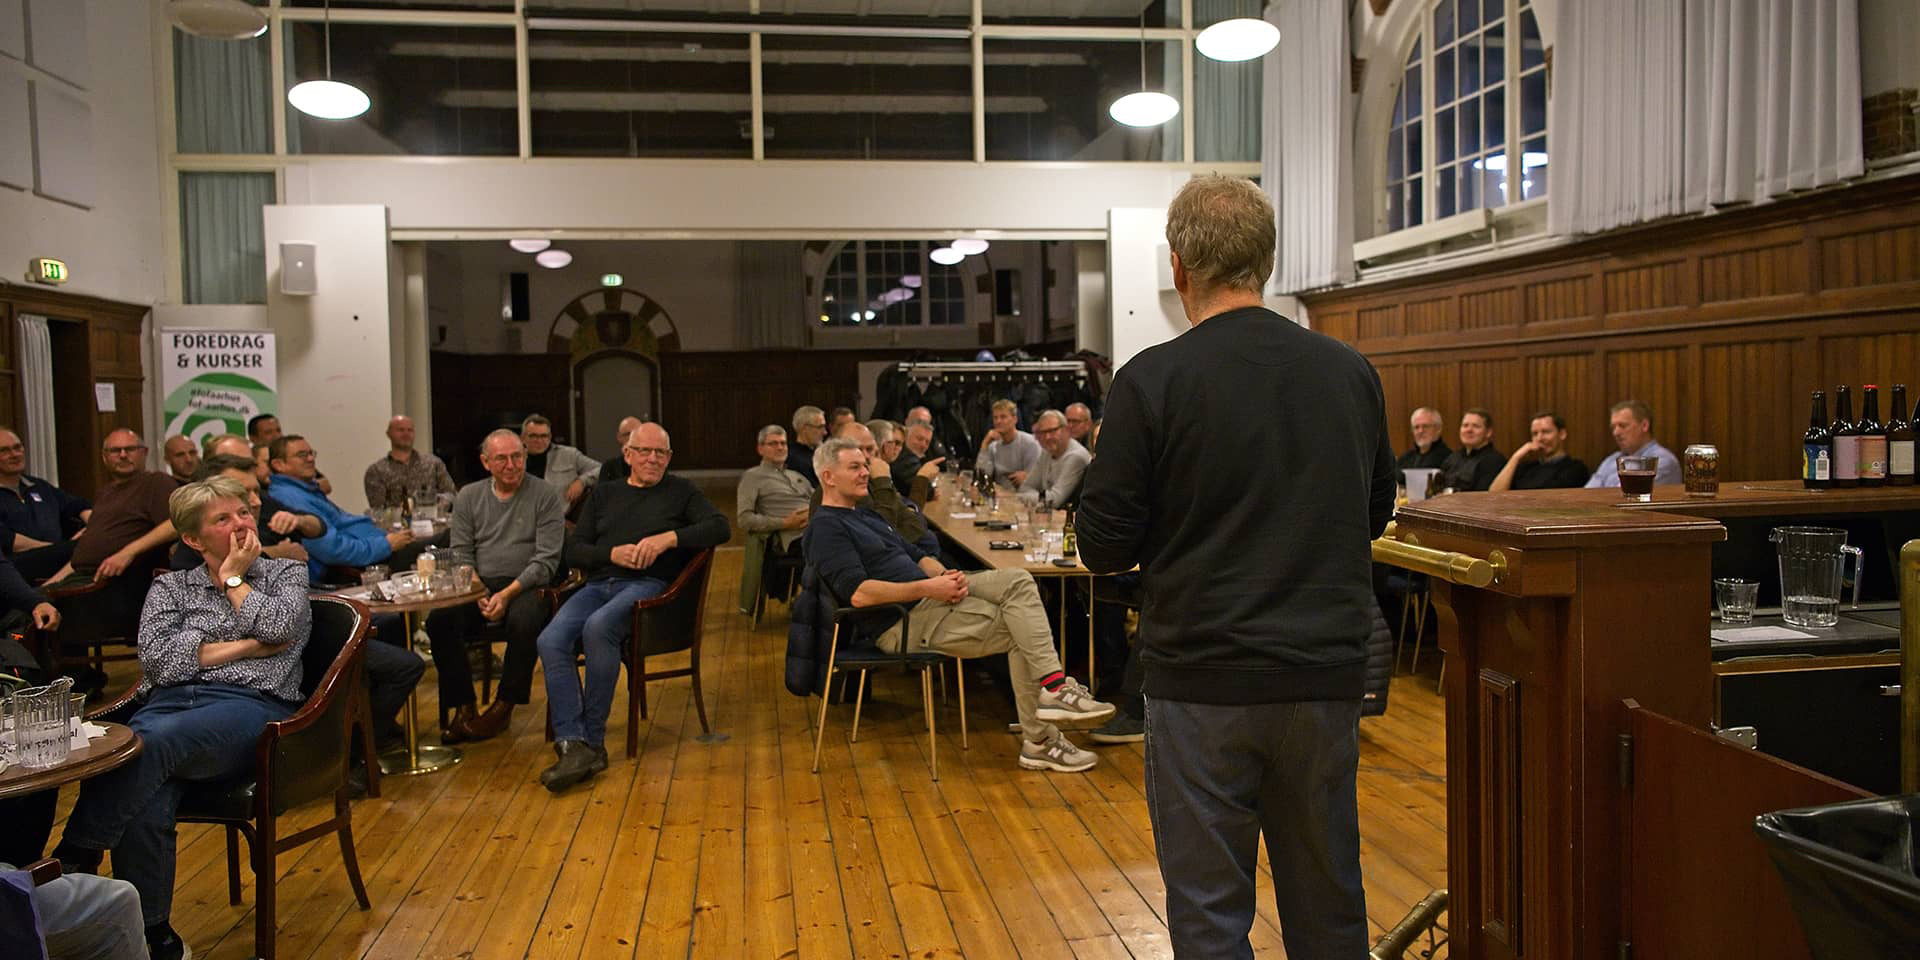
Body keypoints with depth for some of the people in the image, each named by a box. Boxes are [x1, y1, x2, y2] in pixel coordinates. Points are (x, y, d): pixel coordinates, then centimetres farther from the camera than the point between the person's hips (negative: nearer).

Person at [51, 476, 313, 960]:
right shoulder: (171, 587, 21)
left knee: (148, 741, -35)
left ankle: (71, 864, -23)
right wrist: (246, 647, -1)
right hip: (168, 703, 2)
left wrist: (233, 577, 9)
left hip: (249, 706, -2)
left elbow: (278, 625, -4)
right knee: (144, 806, -31)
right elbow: (158, 659, 4)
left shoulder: (286, 573, 18)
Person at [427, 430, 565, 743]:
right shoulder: (468, 497, 13)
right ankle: (463, 707, -14)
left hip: (525, 585, -3)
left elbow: (546, 560, -6)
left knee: (524, 621, -35)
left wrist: (507, 593, -17)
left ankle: (504, 705, -15)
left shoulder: (546, 496, 1)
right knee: (439, 620, -25)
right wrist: (479, 592, -10)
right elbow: (461, 554, 9)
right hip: (479, 585, 3)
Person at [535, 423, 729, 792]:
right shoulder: (603, 495, 26)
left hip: (648, 585, -4)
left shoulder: (681, 491, 17)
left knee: (598, 627, -35)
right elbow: (573, 551, 17)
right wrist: (612, 553, -4)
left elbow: (720, 527, 1)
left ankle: (593, 740, -26)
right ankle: (572, 745, -30)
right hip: (598, 584, 4)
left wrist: (669, 538, -11)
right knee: (551, 640, -26)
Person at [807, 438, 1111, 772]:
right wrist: (927, 588, -21)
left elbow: (917, 554, 22)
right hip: (904, 622, -9)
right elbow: (858, 593, -20)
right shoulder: (826, 528, -7)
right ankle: (1039, 741, -10)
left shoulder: (867, 515, 24)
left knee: (1018, 581, -12)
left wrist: (944, 575, -2)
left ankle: (1054, 687, -18)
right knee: (1020, 634, -15)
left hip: (928, 596, 9)